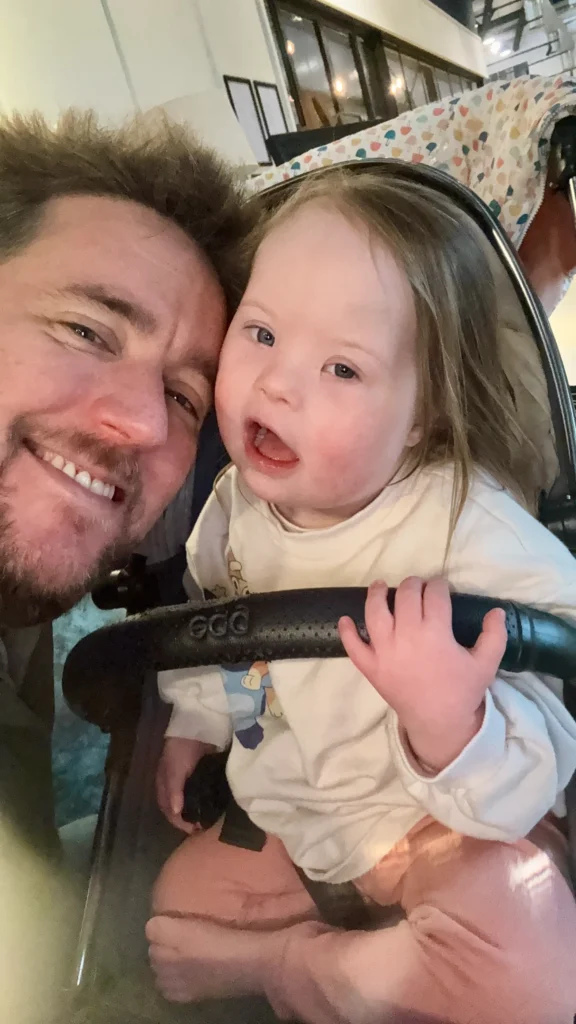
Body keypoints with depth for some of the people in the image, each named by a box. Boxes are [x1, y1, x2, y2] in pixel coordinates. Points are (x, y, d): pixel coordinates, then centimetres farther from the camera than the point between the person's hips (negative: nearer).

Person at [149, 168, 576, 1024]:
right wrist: (193, 722, 12)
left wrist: (450, 723, -47)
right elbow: (209, 614, 12)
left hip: (449, 819, -4)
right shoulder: (239, 498, -12)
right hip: (287, 815, 5)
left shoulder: (473, 531, -31)